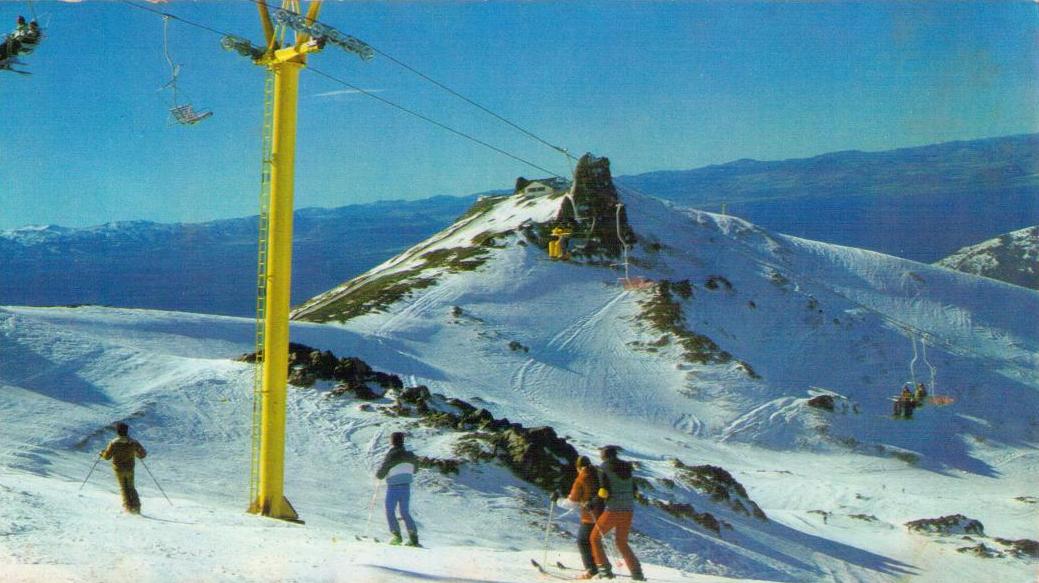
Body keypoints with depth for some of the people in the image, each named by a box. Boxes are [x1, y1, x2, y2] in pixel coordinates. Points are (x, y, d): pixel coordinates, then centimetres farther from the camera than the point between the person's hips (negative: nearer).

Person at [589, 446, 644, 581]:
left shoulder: (604, 468, -4)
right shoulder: (627, 467, 12)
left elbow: (604, 492, -14)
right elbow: (634, 491, 13)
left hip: (613, 510, -6)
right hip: (629, 510, 6)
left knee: (595, 537, 10)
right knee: (622, 543, 19)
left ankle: (604, 568, -3)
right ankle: (637, 572, 10)